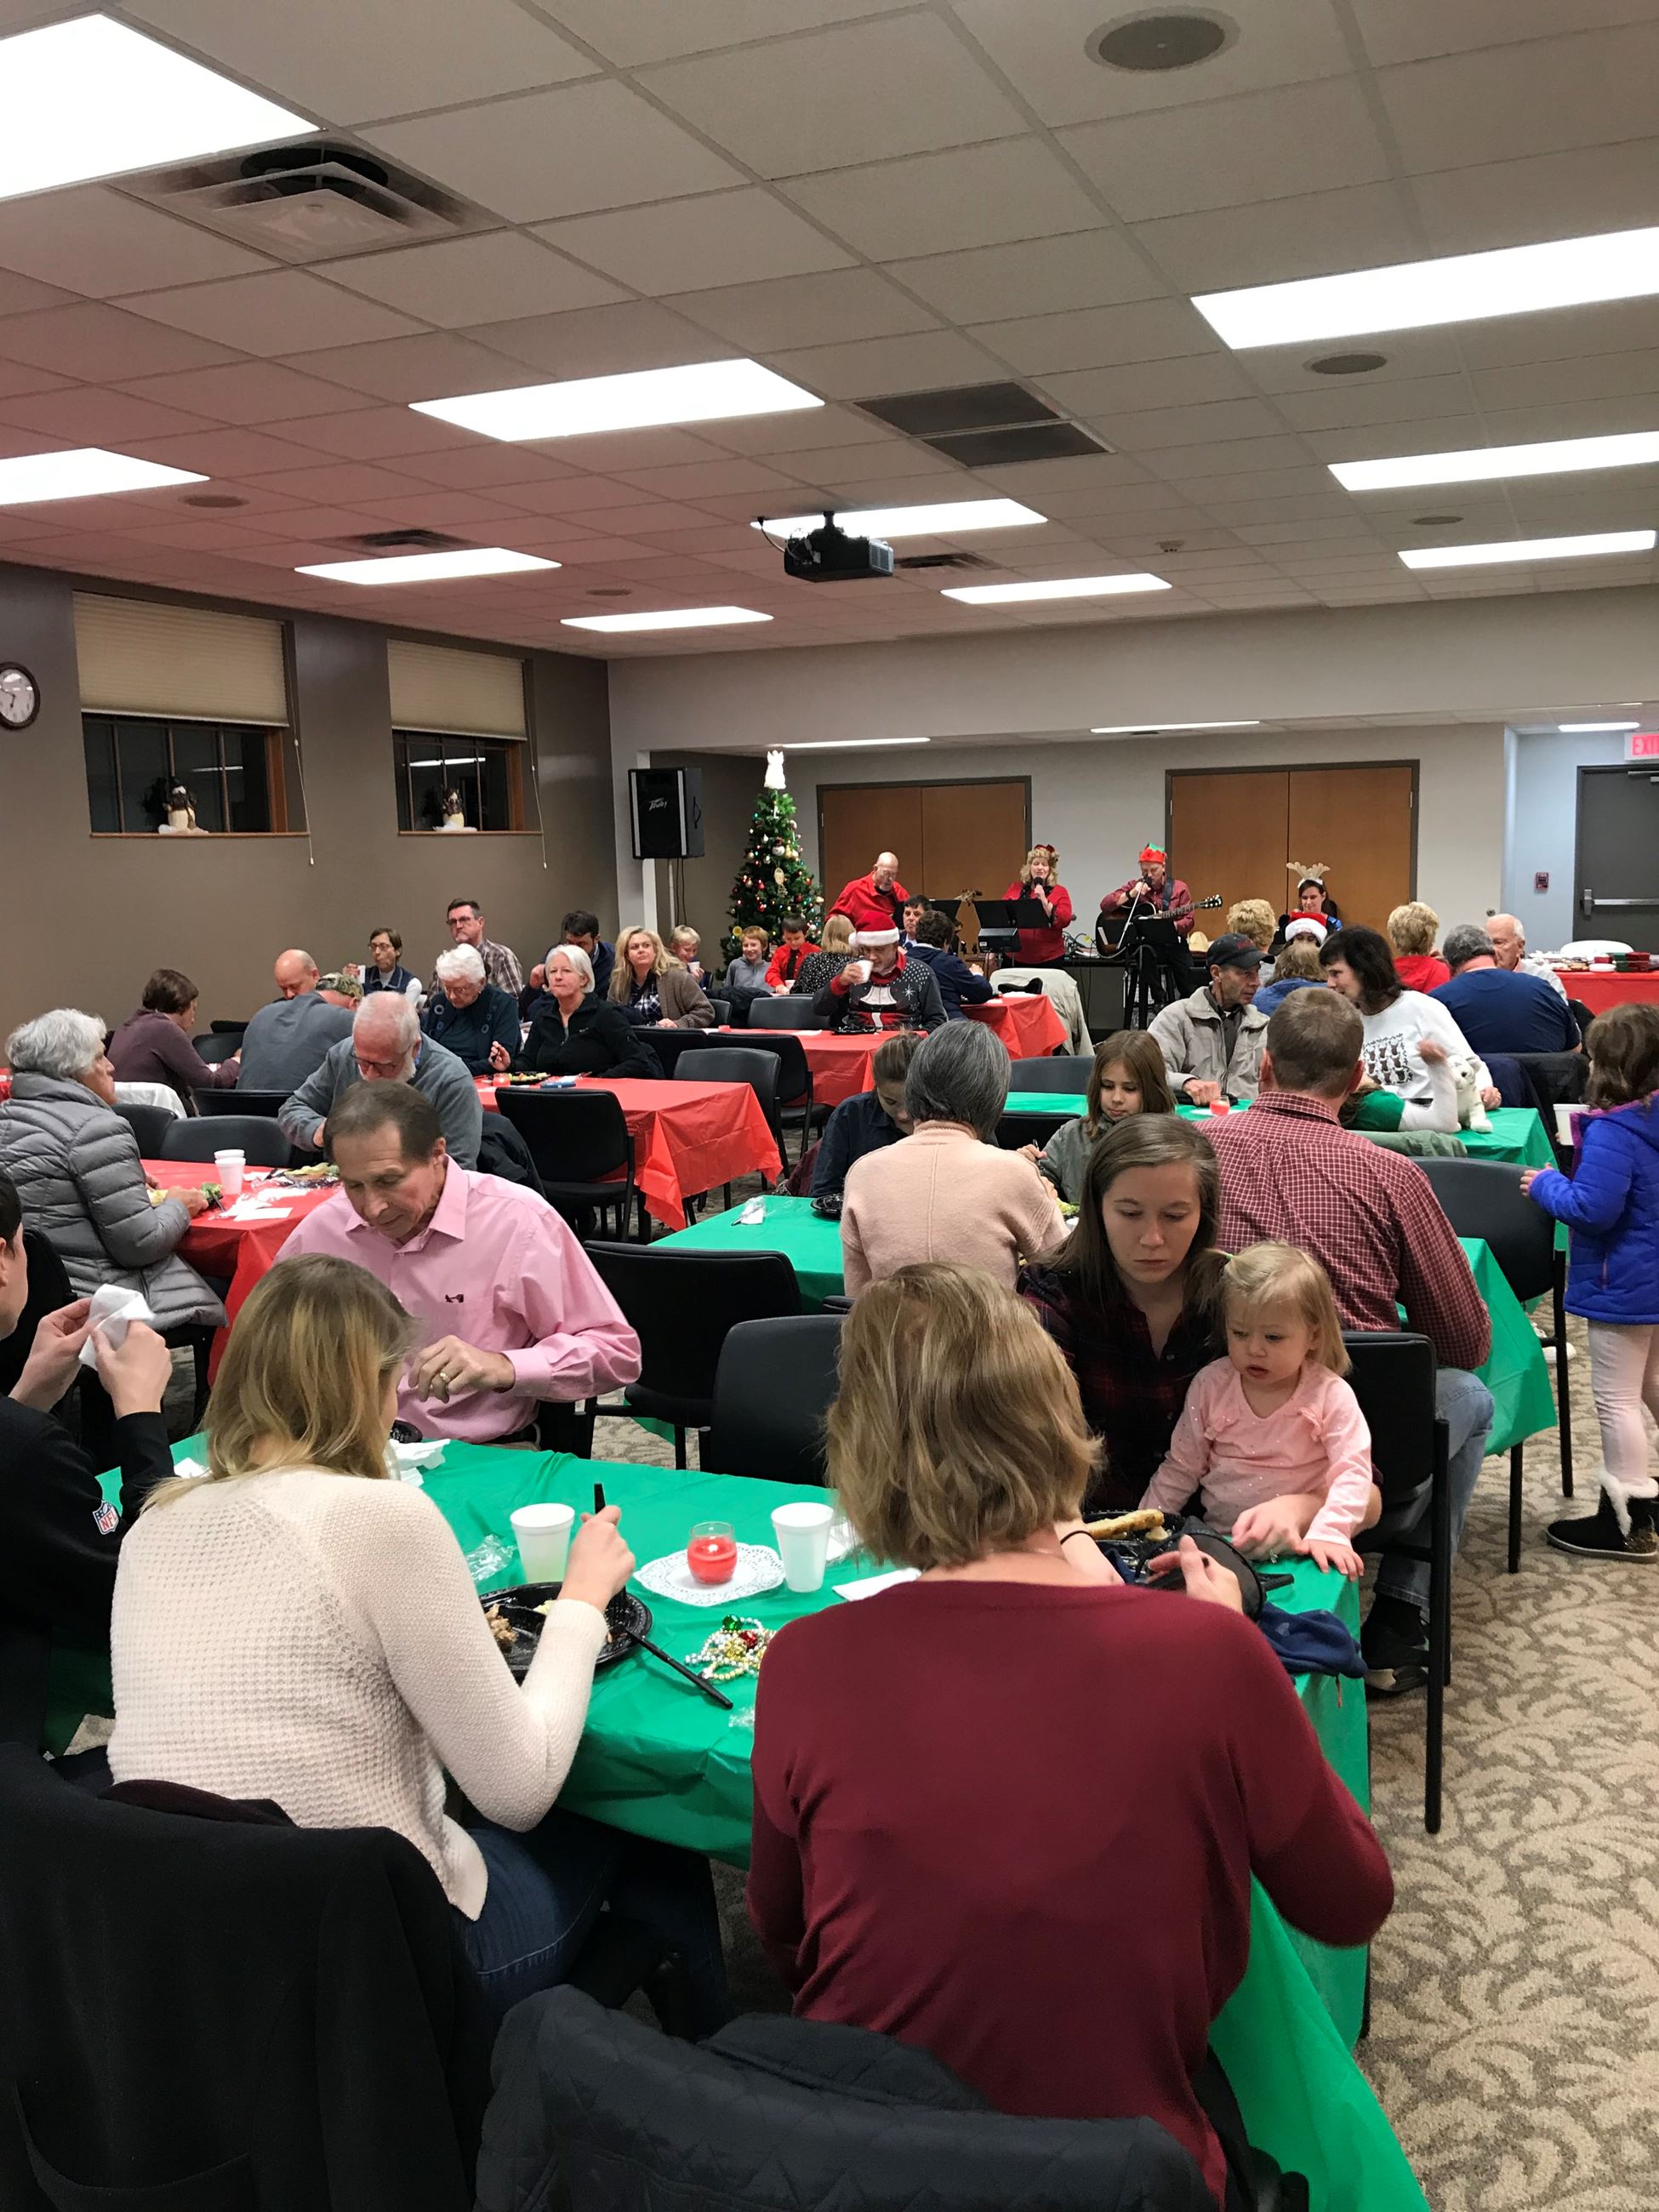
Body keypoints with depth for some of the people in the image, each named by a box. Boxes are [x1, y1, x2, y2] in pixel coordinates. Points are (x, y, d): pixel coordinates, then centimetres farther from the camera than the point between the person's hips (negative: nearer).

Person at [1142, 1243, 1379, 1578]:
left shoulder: (1330, 1395, -9)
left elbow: (1353, 1474, -16)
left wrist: (1328, 1533, -32)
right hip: (1220, 1533, -1)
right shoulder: (1210, 1384, -1)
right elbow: (1180, 1469, 6)